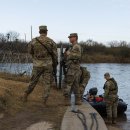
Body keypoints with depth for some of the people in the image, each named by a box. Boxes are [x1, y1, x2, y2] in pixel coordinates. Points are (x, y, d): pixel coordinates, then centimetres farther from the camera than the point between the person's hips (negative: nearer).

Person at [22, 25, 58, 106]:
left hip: (37, 65, 1)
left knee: (34, 81, 17)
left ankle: (26, 95, 25)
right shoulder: (51, 41, -5)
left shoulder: (33, 41, -4)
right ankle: (45, 101, 2)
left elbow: (30, 52, 11)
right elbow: (55, 54, -3)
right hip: (48, 65, -1)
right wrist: (55, 64, 13)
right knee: (47, 83, 5)